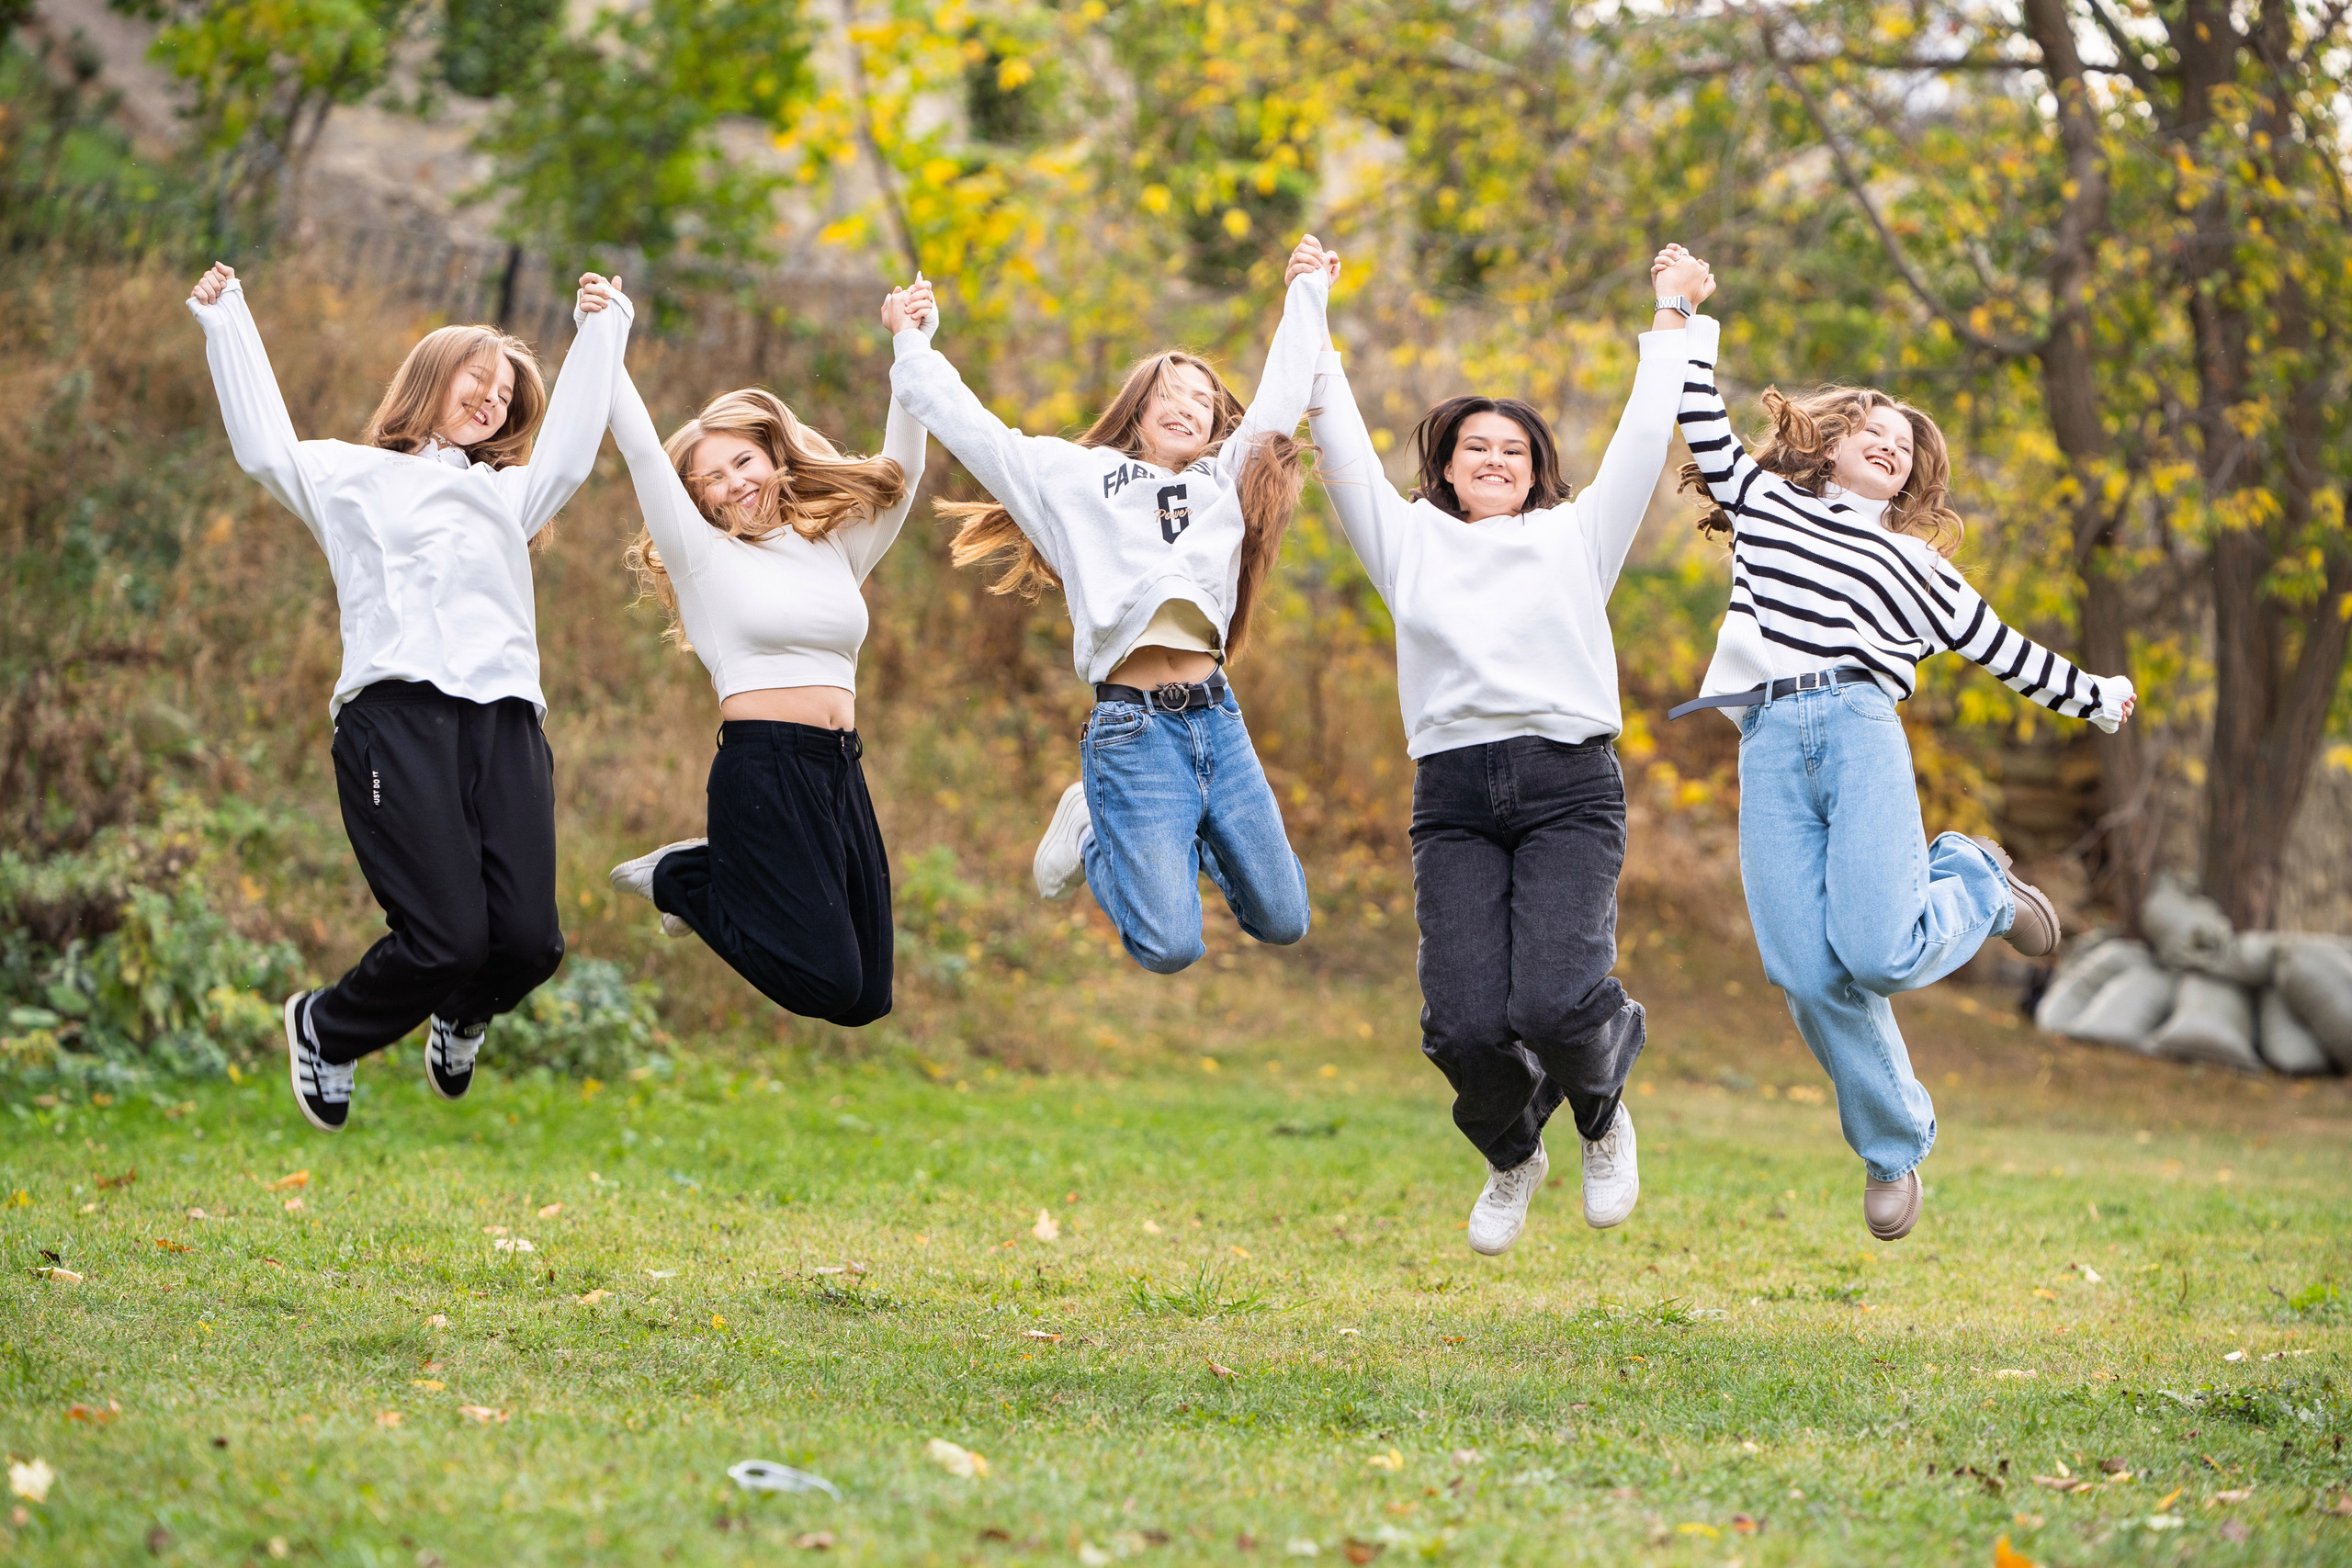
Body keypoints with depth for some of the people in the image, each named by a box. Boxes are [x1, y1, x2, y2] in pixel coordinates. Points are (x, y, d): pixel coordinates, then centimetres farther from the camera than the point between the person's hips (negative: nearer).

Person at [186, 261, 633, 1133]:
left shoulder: (504, 494, 35)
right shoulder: (349, 476, 23)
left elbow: (569, 450, 22)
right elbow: (263, 447, 9)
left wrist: (601, 332, 22)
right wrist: (225, 322, 11)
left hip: (507, 719, 4)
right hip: (397, 715, -4)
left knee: (529, 942, -12)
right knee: (447, 939, -18)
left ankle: (462, 1016, 25)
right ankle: (325, 1030, 13)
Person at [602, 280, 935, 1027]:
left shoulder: (838, 549, 17)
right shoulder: (702, 557, 4)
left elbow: (900, 469, 12)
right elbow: (641, 451, -3)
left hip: (841, 772, 6)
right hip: (762, 766, -6)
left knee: (867, 998, 5)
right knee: (824, 981, -15)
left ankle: (719, 873, 25)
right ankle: (678, 879, 10)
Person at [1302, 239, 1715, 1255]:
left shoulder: (1575, 537, 17)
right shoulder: (1409, 542, 19)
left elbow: (1641, 441, 16)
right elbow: (1343, 451, 18)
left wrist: (1671, 321, 19)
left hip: (1569, 788, -1)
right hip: (1454, 797, 1)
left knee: (1555, 1002, -22)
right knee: (1465, 1026, -13)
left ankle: (1602, 1109, 15)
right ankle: (1512, 1156, 21)